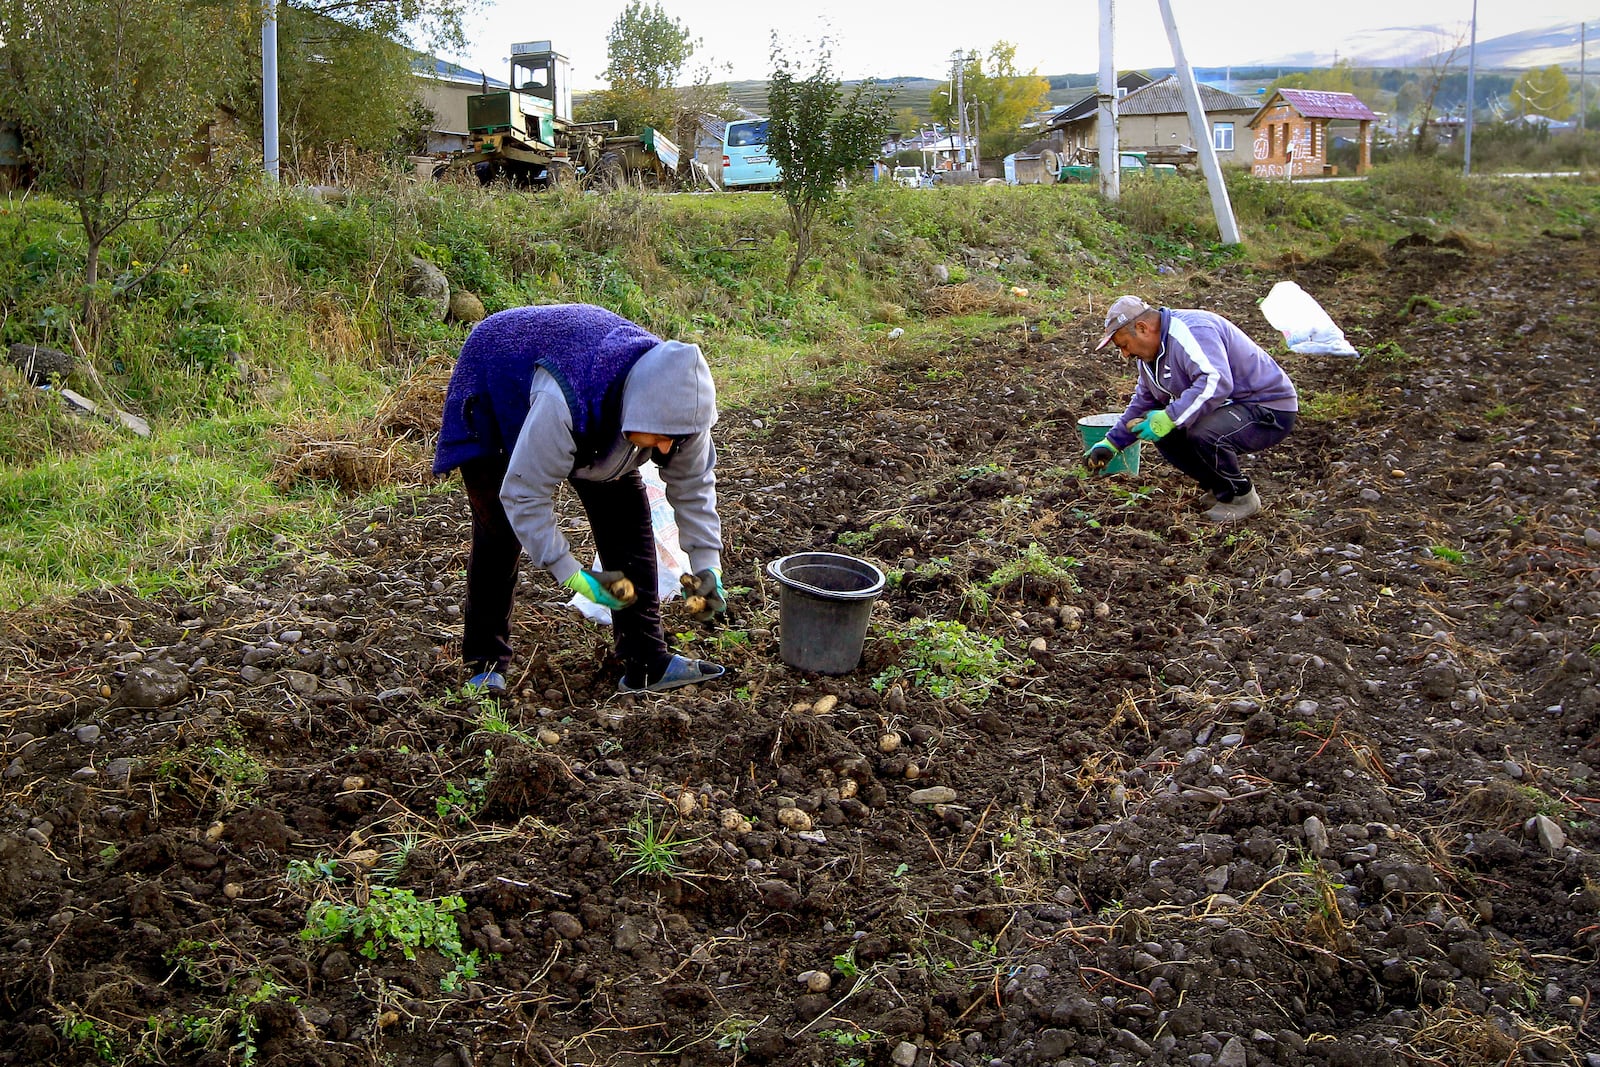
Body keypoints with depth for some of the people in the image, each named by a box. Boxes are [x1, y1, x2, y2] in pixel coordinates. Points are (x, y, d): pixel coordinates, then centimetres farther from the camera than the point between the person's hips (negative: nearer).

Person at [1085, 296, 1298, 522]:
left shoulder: (1190, 332, -24)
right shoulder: (1150, 352, 9)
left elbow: (1215, 382, -39)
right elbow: (1143, 401, 22)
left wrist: (1168, 418, -38)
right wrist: (1111, 443, 16)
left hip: (1271, 410, -10)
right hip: (1231, 407, 10)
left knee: (1203, 435, -34)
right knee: (1163, 433, 0)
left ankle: (1240, 498, -8)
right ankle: (1220, 488, 13)